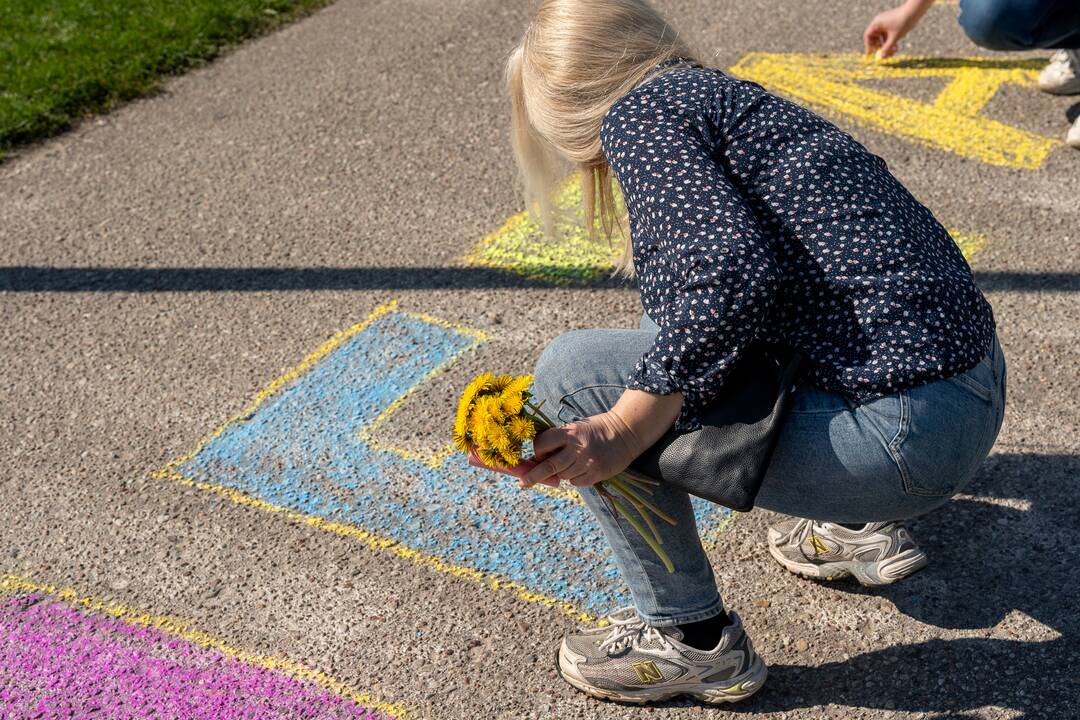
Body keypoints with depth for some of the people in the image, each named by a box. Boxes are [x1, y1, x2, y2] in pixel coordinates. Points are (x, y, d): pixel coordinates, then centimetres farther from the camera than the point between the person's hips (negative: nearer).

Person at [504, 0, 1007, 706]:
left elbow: (731, 273, -24)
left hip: (903, 433, -9)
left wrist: (623, 430, -17)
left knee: (571, 374, -5)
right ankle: (864, 526, 28)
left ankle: (692, 639, 9)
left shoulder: (638, 114, -7)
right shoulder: (722, 95, 21)